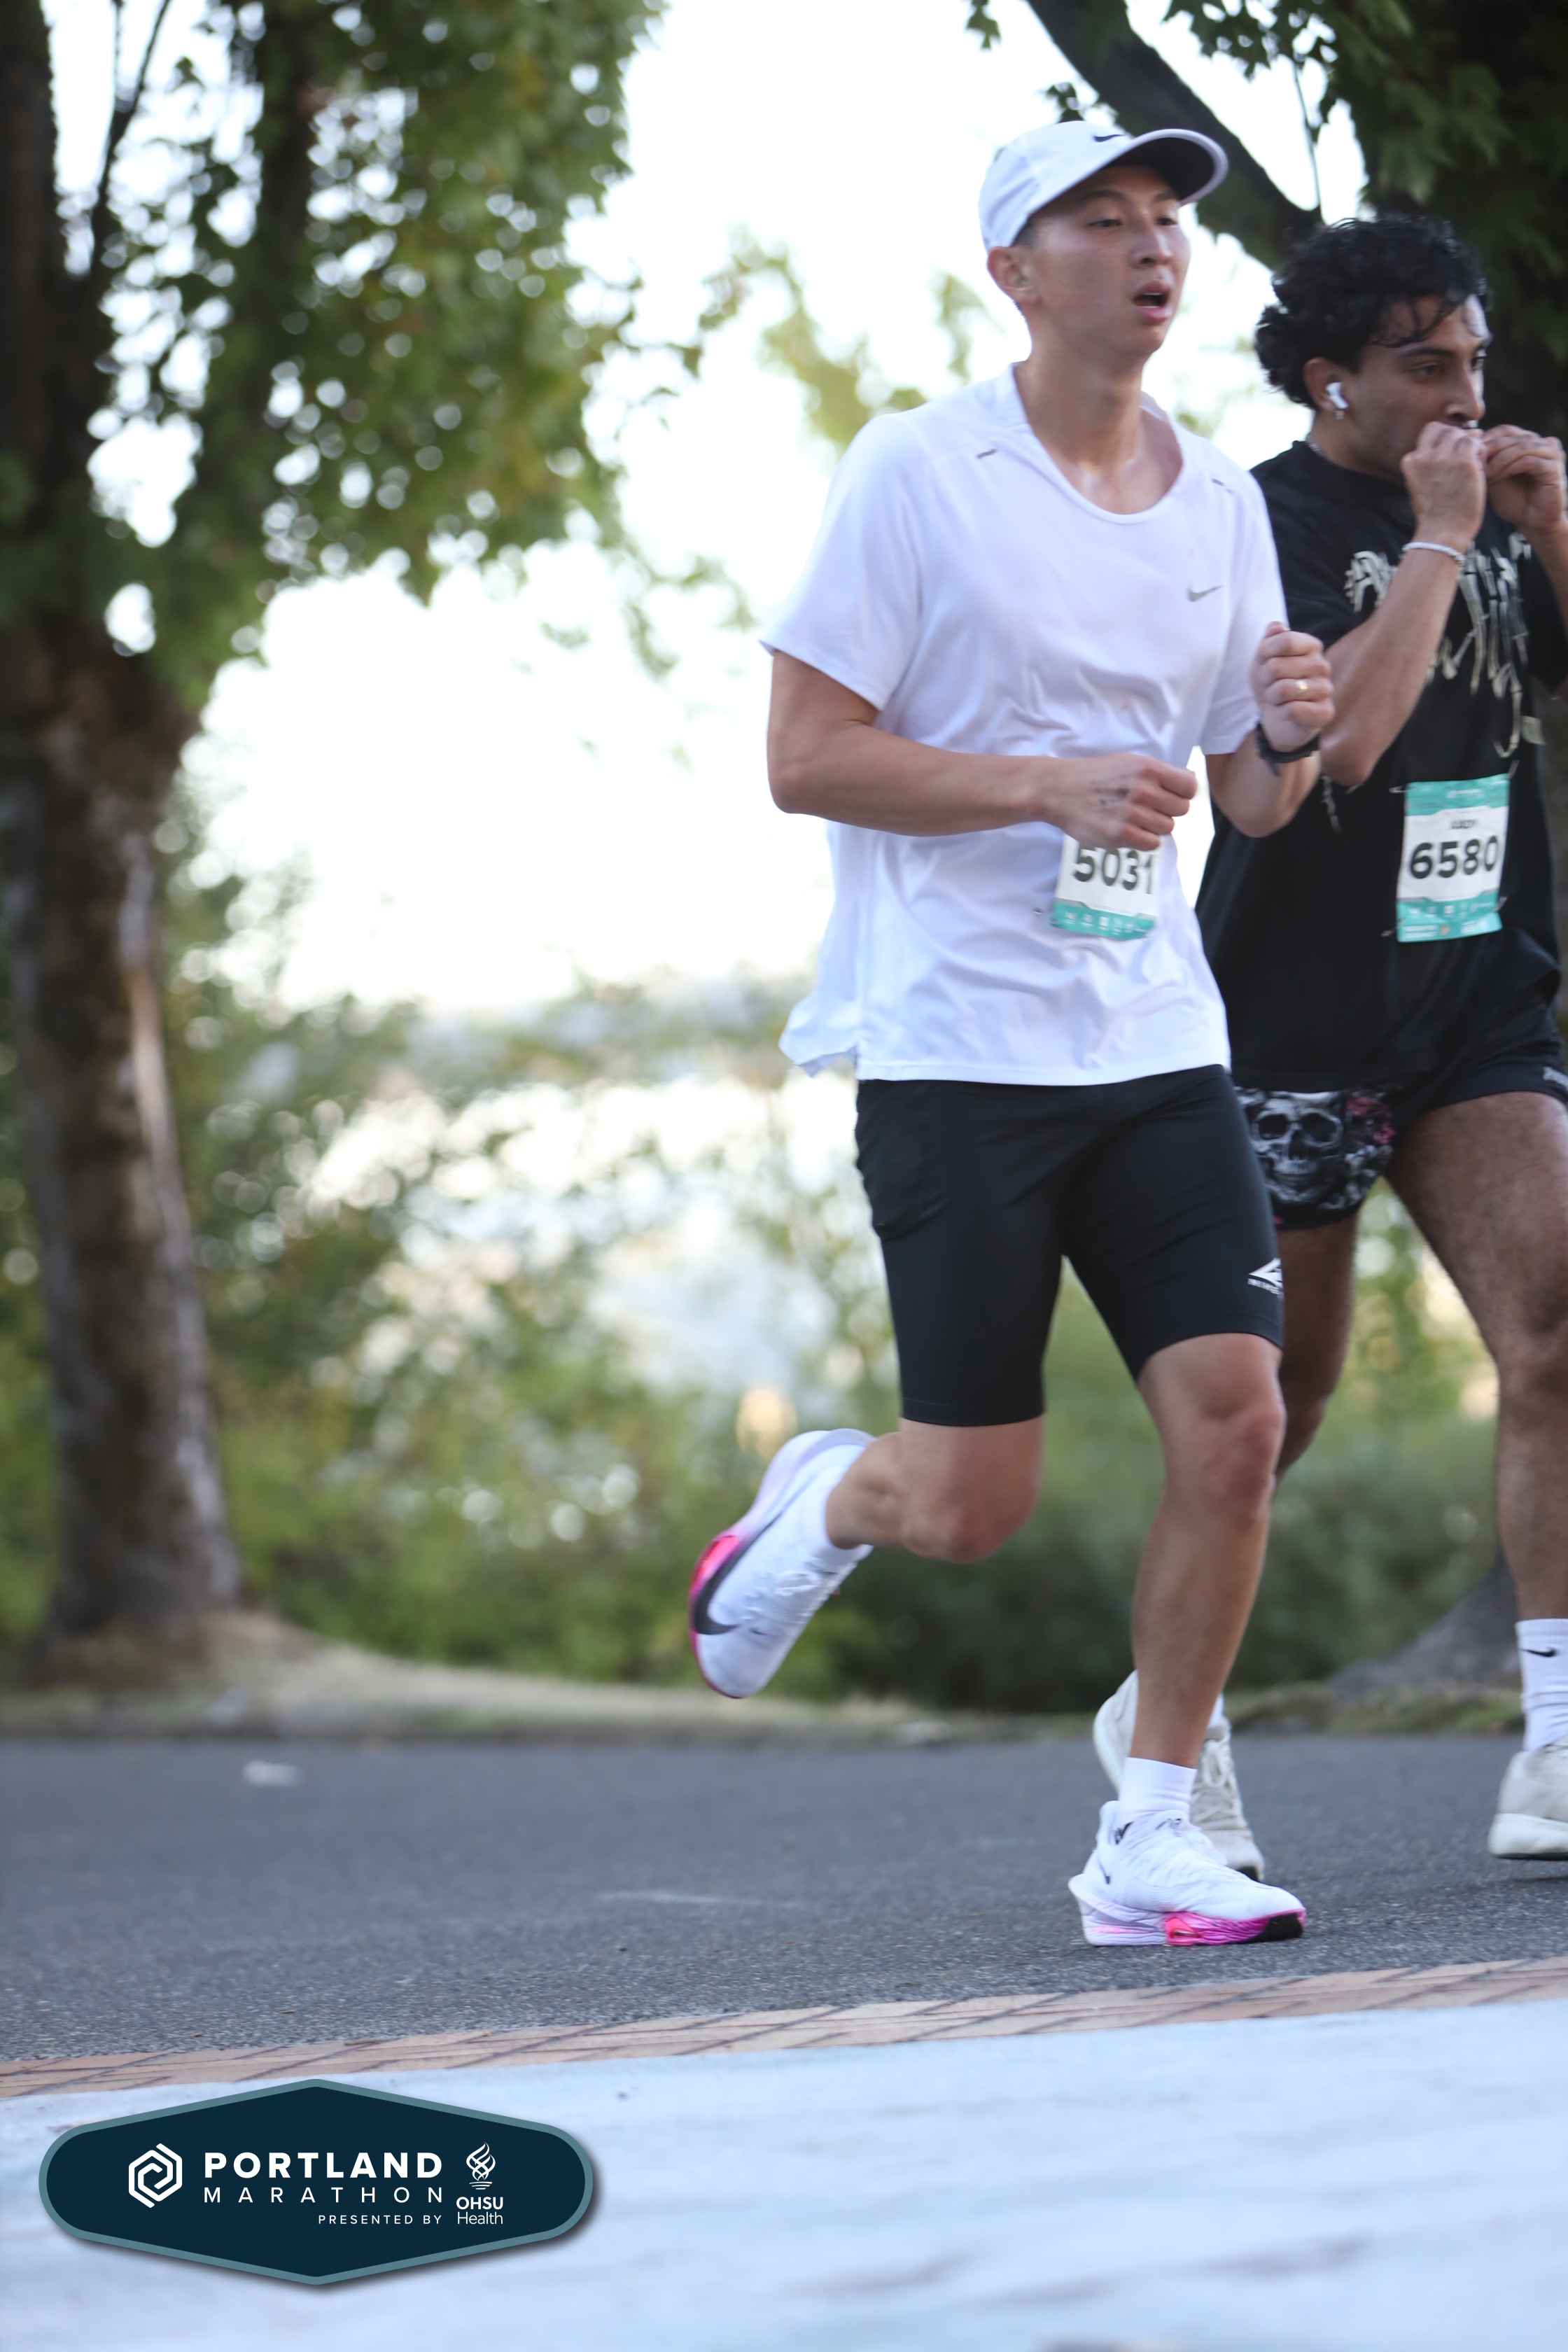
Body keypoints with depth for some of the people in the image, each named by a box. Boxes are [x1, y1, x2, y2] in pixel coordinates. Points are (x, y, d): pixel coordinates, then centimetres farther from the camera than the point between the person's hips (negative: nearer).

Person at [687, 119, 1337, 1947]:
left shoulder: (1220, 499, 10)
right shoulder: (917, 473, -6)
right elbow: (804, 758, -9)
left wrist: (1289, 734, -7)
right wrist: (1052, 785, -19)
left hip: (1154, 1034, 5)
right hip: (953, 1037, -5)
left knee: (1233, 1419, -10)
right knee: (974, 1505, -4)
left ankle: (1149, 1839, 2)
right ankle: (823, 1503, 32)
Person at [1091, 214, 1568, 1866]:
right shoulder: (1270, 526, -9)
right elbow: (1336, 737, -23)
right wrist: (1435, 541, -19)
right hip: (1298, 1017, -5)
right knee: (1277, 1388, 4)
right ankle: (1168, 1703, 26)